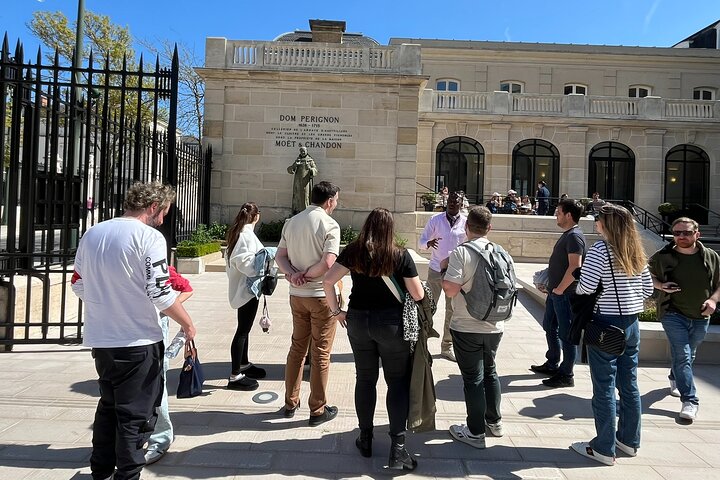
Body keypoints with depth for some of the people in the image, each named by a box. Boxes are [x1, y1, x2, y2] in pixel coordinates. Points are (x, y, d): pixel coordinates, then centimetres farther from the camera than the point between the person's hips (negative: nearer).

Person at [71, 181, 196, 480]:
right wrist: (188, 325, -6)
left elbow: (78, 285, 14)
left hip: (100, 339, 7)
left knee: (108, 405, 23)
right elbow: (161, 293, -19)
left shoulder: (91, 234, 7)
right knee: (136, 413, 6)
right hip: (137, 340, -7)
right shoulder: (149, 236, -15)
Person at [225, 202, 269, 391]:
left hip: (241, 287, 10)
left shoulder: (237, 232, 11)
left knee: (245, 328, 21)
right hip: (247, 287, -10)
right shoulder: (247, 234, -18)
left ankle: (244, 364, 36)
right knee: (243, 330, -4)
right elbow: (243, 260, -29)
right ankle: (235, 376, 3)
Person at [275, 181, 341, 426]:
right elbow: (328, 263, -22)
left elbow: (280, 256, 3)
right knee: (320, 354, 5)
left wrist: (292, 274, -10)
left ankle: (290, 403, 28)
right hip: (322, 295, -6)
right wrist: (307, 275, -9)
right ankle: (317, 410, 16)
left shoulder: (291, 222, 7)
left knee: (297, 348, 18)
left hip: (297, 295, 6)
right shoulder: (329, 224, -13)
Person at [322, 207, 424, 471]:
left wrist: (336, 311, 3)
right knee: (398, 382, 8)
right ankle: (397, 447, 6)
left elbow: (328, 281, -7)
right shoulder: (401, 255, -8)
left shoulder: (353, 252, -2)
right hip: (392, 323, -3)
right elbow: (418, 295, -6)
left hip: (358, 321, 3)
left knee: (365, 379, 17)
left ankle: (365, 438, 28)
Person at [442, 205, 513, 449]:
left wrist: (444, 272, -5)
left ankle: (475, 432, 18)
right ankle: (494, 420, 37)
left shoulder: (461, 252, -17)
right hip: (494, 326, 5)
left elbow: (450, 290, -23)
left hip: (466, 328, -5)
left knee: (473, 378, 6)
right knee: (489, 371, 23)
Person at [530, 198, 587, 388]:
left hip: (565, 294, -10)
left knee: (566, 334, 0)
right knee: (550, 327, 20)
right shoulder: (567, 234, 13)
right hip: (555, 292, 10)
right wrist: (551, 284, 16)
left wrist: (560, 288, -20)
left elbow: (575, 267, -27)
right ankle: (552, 365, 35)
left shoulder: (574, 236, -18)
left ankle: (566, 375, 12)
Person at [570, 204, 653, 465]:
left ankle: (604, 449, 12)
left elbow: (585, 287, -22)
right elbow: (647, 289, 12)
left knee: (604, 387, 2)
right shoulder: (636, 252, 7)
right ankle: (629, 441, 32)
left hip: (606, 324, -7)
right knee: (629, 384, 17)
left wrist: (578, 289, -1)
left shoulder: (600, 249, -15)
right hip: (632, 324, 7)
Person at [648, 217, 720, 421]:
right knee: (682, 355, -11)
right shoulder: (662, 256, -7)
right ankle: (690, 400, -6)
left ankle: (675, 378, 48)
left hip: (700, 317, 4)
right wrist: (661, 285, -12)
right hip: (673, 314, -3)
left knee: (689, 355, 21)